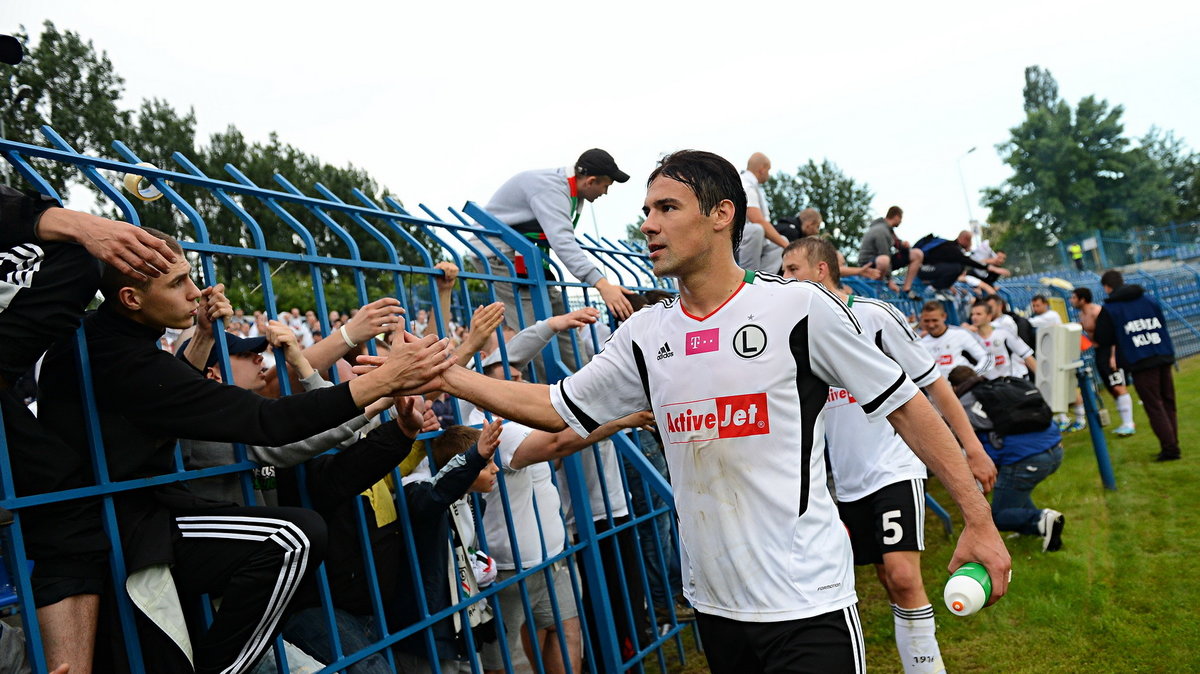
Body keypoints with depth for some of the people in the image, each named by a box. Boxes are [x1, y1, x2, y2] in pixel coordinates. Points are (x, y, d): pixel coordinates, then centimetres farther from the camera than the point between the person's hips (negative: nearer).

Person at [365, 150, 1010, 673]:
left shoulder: (799, 307, -10)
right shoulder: (644, 334, 4)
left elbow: (904, 405, -5)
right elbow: (555, 408, 9)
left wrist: (978, 520, -6)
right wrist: (446, 377, 1)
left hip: (807, 606, -5)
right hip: (714, 604, 5)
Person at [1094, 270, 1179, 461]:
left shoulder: (1109, 309, -5)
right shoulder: (1149, 301, 13)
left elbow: (1103, 341, -3)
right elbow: (1162, 326, 19)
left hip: (1140, 363, -5)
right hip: (1163, 358, 5)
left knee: (1154, 406, -1)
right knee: (1168, 403, 13)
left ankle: (1169, 448, -5)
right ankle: (1172, 444, 13)